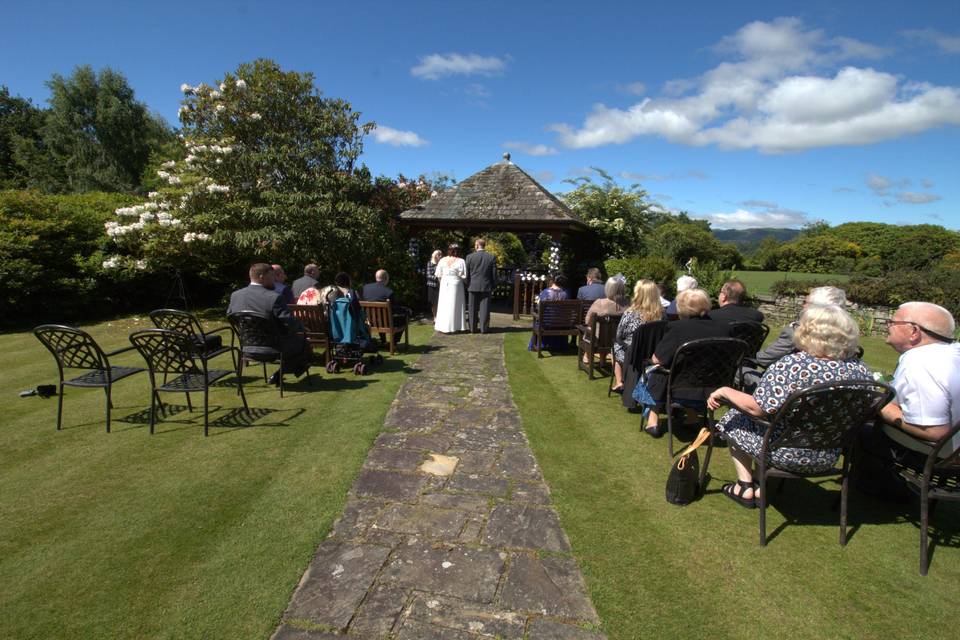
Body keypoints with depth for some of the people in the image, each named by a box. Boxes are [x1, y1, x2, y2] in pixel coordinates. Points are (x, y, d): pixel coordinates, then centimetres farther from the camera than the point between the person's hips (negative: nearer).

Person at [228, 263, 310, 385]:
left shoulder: (235, 295, -4)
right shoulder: (273, 298, -24)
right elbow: (291, 324, -21)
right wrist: (301, 327, 1)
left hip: (247, 348, 7)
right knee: (305, 345, 16)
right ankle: (279, 375, 15)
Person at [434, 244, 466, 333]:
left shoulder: (442, 260, -1)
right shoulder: (461, 261, -10)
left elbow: (438, 274, 0)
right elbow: (464, 275, -13)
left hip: (444, 285, 3)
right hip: (456, 285, -3)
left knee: (443, 305, 9)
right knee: (454, 306, 3)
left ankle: (442, 327, 12)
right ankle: (452, 327, 4)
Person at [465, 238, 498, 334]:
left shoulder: (470, 257, -5)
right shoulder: (492, 257, -3)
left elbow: (467, 273, 0)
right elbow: (494, 274, -1)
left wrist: (467, 285, 12)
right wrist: (493, 286, 10)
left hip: (473, 286, 0)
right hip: (486, 286, 0)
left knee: (473, 309, 8)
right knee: (484, 308, 5)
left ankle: (472, 328, 12)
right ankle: (484, 328, 7)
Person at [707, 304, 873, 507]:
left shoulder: (792, 365, -27)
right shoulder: (859, 368, -11)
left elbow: (756, 408, -25)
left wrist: (725, 391, -10)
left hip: (787, 455, -6)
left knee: (733, 419, 18)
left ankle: (745, 487, 21)